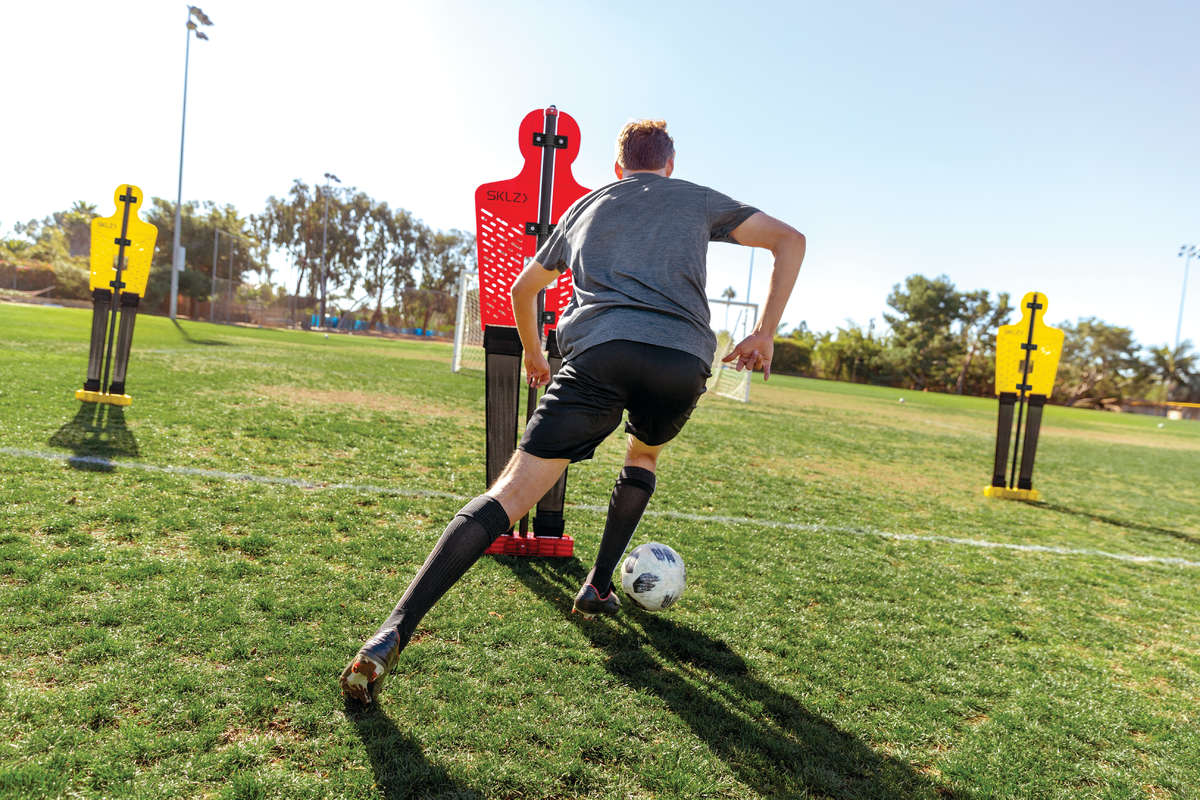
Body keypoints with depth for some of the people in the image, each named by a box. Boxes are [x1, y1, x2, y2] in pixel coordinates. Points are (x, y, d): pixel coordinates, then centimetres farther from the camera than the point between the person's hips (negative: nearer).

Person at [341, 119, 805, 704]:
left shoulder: (585, 206, 32)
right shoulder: (698, 200, 30)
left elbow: (522, 289, 37)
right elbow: (789, 240, 23)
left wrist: (534, 355, 52)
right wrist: (764, 334, 20)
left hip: (599, 352, 0)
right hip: (684, 361, 1)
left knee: (511, 491, -7)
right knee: (644, 454, 32)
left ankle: (393, 634, -18)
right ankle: (598, 589, 30)